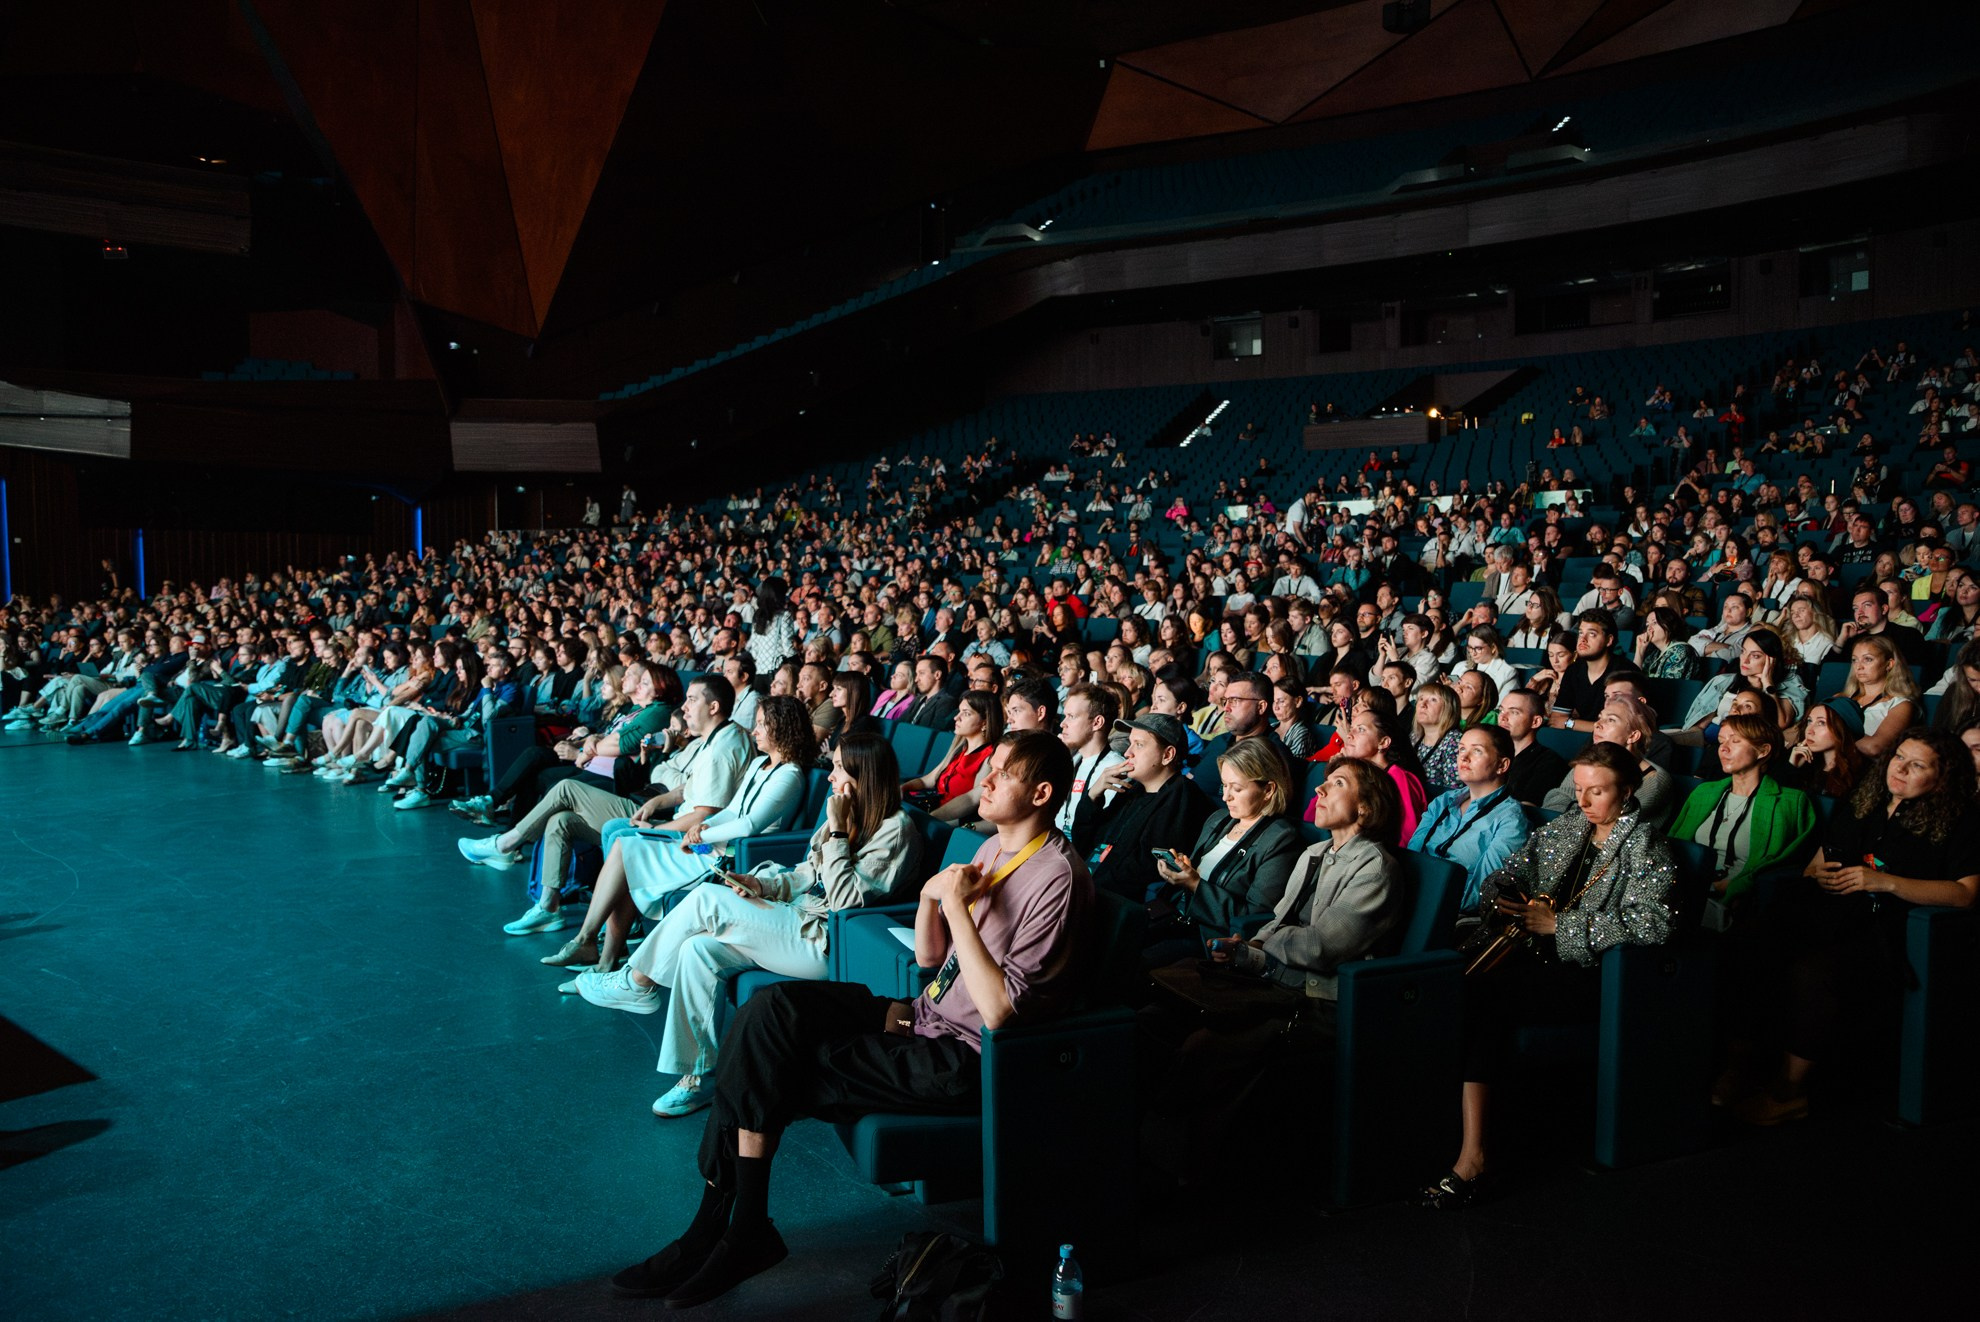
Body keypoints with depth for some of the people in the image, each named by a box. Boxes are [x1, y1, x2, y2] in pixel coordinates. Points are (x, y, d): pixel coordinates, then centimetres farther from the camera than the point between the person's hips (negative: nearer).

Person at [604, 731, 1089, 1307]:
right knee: (770, 1011, -8)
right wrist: (930, 897, -5)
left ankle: (737, 1232, 6)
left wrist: (958, 904, -22)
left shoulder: (1056, 877, -19)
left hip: (967, 1060, -9)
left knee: (770, 1073, -12)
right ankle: (721, 1218, -6)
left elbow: (999, 1010, -25)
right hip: (928, 1019, 9)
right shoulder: (994, 848, 11)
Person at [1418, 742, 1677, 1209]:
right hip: (1537, 957, 6)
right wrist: (1505, 902, -4)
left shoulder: (1647, 847, -1)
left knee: (1486, 995, -30)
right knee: (1462, 984, -26)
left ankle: (1473, 1155, -25)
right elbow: (1501, 878, 21)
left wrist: (1558, 923, -18)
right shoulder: (1562, 829, 19)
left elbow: (1651, 923, -17)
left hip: (1594, 974, -6)